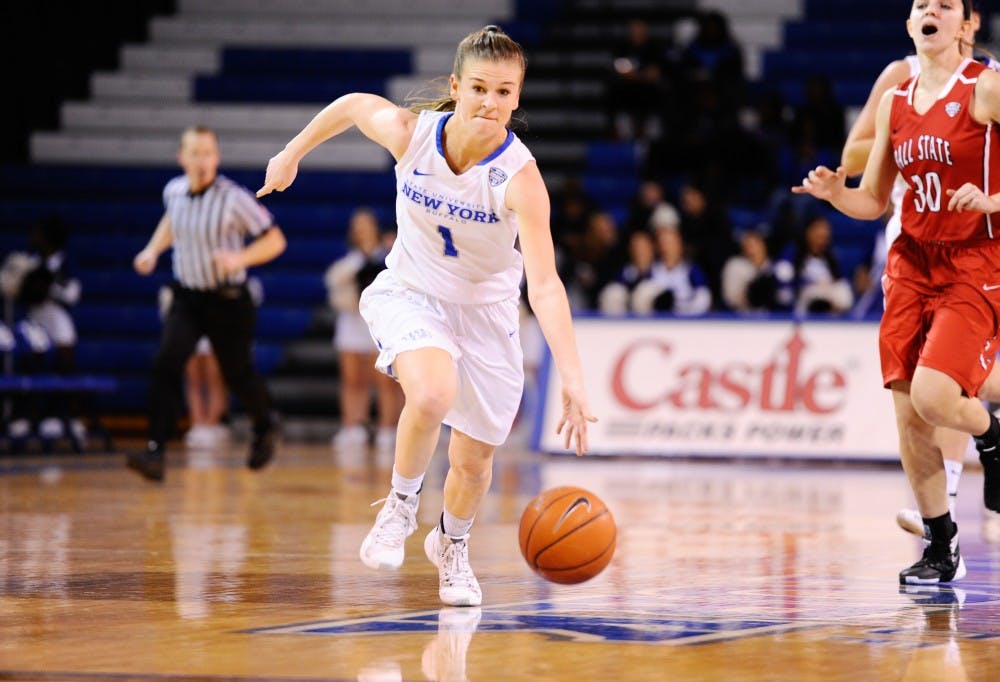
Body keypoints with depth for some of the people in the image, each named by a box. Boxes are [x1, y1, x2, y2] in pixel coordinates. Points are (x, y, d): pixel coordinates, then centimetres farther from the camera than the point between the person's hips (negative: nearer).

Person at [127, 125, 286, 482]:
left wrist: (240, 258, -28)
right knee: (165, 365, -17)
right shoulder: (174, 191, -1)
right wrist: (154, 249, 9)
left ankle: (264, 428, 43)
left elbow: (275, 240, -12)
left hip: (228, 301, -3)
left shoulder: (234, 199, -17)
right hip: (187, 298, 3)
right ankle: (155, 452, -21)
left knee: (238, 373, 10)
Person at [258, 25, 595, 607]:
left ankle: (452, 543, 43)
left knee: (474, 461, 8)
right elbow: (353, 104, 2)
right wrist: (292, 154, 15)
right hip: (410, 295, 0)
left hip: (485, 311, 0)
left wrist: (573, 383, -47)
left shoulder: (519, 176, -30)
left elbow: (545, 285, -38)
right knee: (431, 395, -32)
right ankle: (401, 505, -3)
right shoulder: (409, 132, -22)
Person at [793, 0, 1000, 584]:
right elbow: (874, 202, 14)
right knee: (906, 411, 0)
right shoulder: (895, 102, 10)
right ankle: (942, 550, 14)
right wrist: (835, 193, -5)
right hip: (913, 261, 6)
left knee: (933, 395, -22)